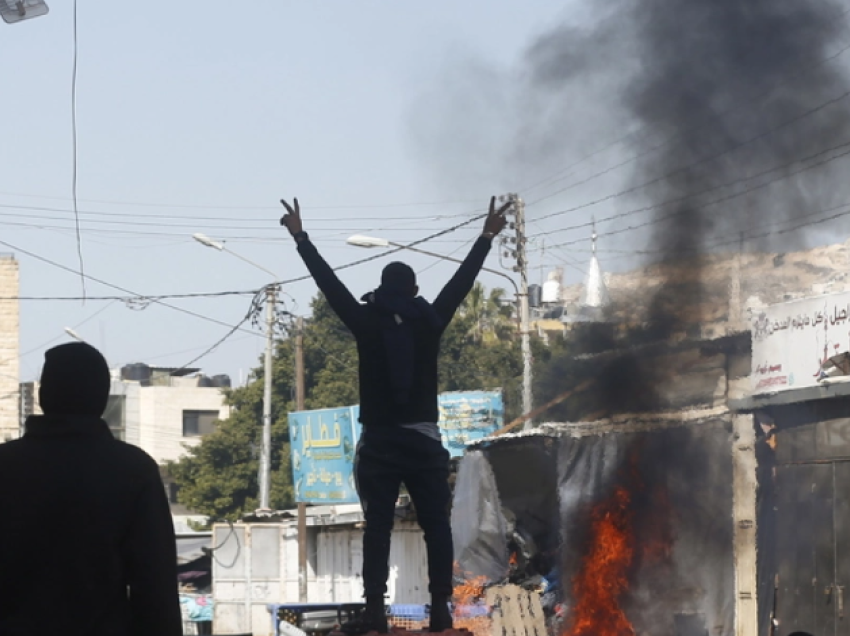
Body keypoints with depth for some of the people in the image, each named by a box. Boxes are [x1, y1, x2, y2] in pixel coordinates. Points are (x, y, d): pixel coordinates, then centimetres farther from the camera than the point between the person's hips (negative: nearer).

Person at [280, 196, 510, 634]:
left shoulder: (367, 322, -2)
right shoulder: (430, 321, 1)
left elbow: (329, 281, 3)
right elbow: (462, 280, 11)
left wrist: (300, 237, 12)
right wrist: (487, 237, 22)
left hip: (379, 442, -1)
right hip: (424, 440, 1)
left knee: (377, 527, -3)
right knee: (435, 525, 3)